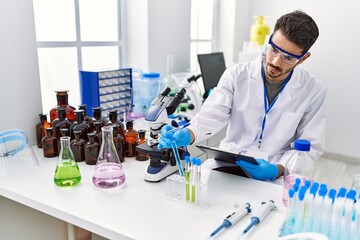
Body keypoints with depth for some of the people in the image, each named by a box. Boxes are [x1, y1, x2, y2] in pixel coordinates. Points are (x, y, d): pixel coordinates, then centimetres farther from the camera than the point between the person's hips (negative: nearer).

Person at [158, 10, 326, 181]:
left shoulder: (314, 91, -1)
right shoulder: (236, 75, -2)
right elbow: (213, 114, -14)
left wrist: (277, 170, -19)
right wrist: (187, 134, -36)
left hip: (273, 173, 1)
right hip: (227, 163, 0)